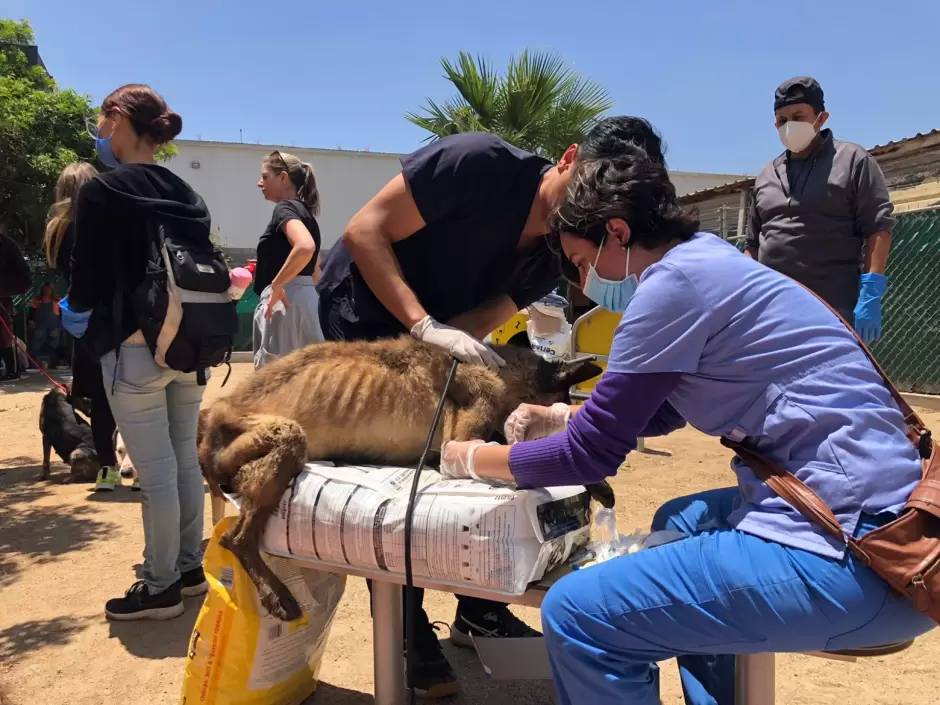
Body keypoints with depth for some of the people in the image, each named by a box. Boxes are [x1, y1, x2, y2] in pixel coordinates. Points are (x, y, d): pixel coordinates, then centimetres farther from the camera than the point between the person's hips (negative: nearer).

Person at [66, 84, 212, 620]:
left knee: (155, 472, 1)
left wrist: (81, 314, 14)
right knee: (185, 460, 14)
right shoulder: (186, 194, 8)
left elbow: (87, 280, -7)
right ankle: (189, 567, 26)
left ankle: (161, 587, 13)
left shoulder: (102, 192, -10)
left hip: (135, 350, -6)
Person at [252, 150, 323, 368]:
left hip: (285, 302, -9)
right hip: (304, 300, 9)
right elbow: (315, 271, 24)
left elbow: (305, 247, -30)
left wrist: (276, 285, -22)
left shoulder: (285, 208, -9)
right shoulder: (304, 211, 18)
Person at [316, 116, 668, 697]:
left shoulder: (553, 263, -10)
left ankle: (479, 611, 18)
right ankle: (407, 634, 6)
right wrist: (425, 325, -38)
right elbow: (363, 231, -28)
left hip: (436, 334, 6)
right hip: (363, 312, -6)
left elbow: (473, 329, -14)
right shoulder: (482, 163, -28)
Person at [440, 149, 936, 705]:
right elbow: (661, 411, 29)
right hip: (857, 509, 11)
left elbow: (592, 456, -9)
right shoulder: (706, 263, 15)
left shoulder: (676, 279, -14)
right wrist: (564, 418, 25)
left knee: (576, 615, -12)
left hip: (852, 552, -11)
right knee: (678, 522, 30)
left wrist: (474, 459, 5)